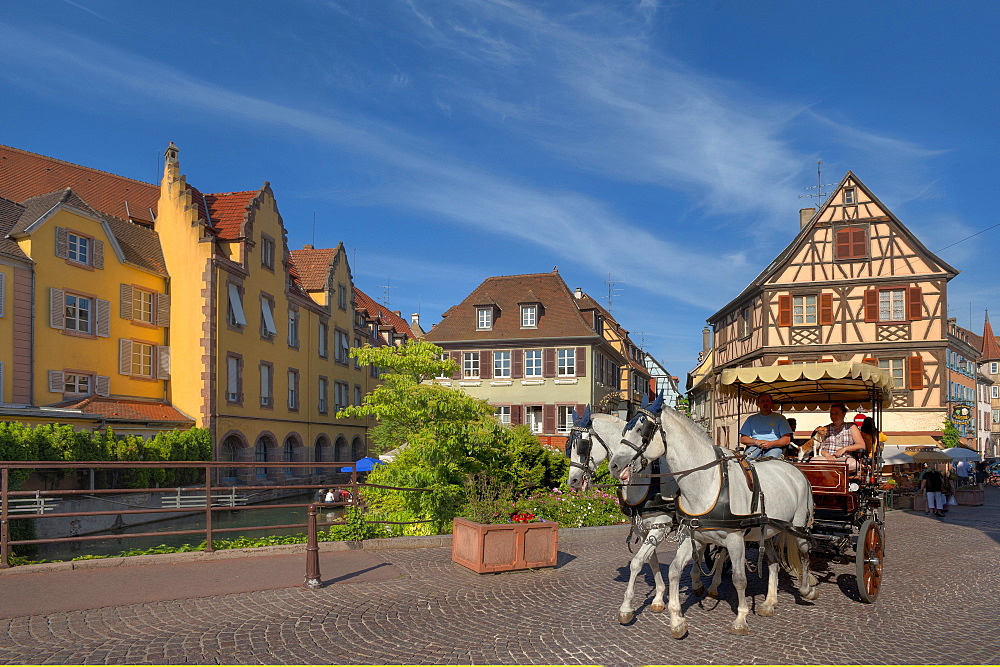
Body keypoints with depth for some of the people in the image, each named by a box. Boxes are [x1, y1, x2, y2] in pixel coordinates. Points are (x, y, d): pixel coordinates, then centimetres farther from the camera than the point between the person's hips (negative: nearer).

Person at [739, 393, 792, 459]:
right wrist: (756, 442, -5)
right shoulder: (751, 419, 22)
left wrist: (771, 443, -11)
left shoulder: (779, 418, 16)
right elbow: (742, 439, 15)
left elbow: (787, 439, 6)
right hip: (754, 447, 1)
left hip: (773, 447, -1)